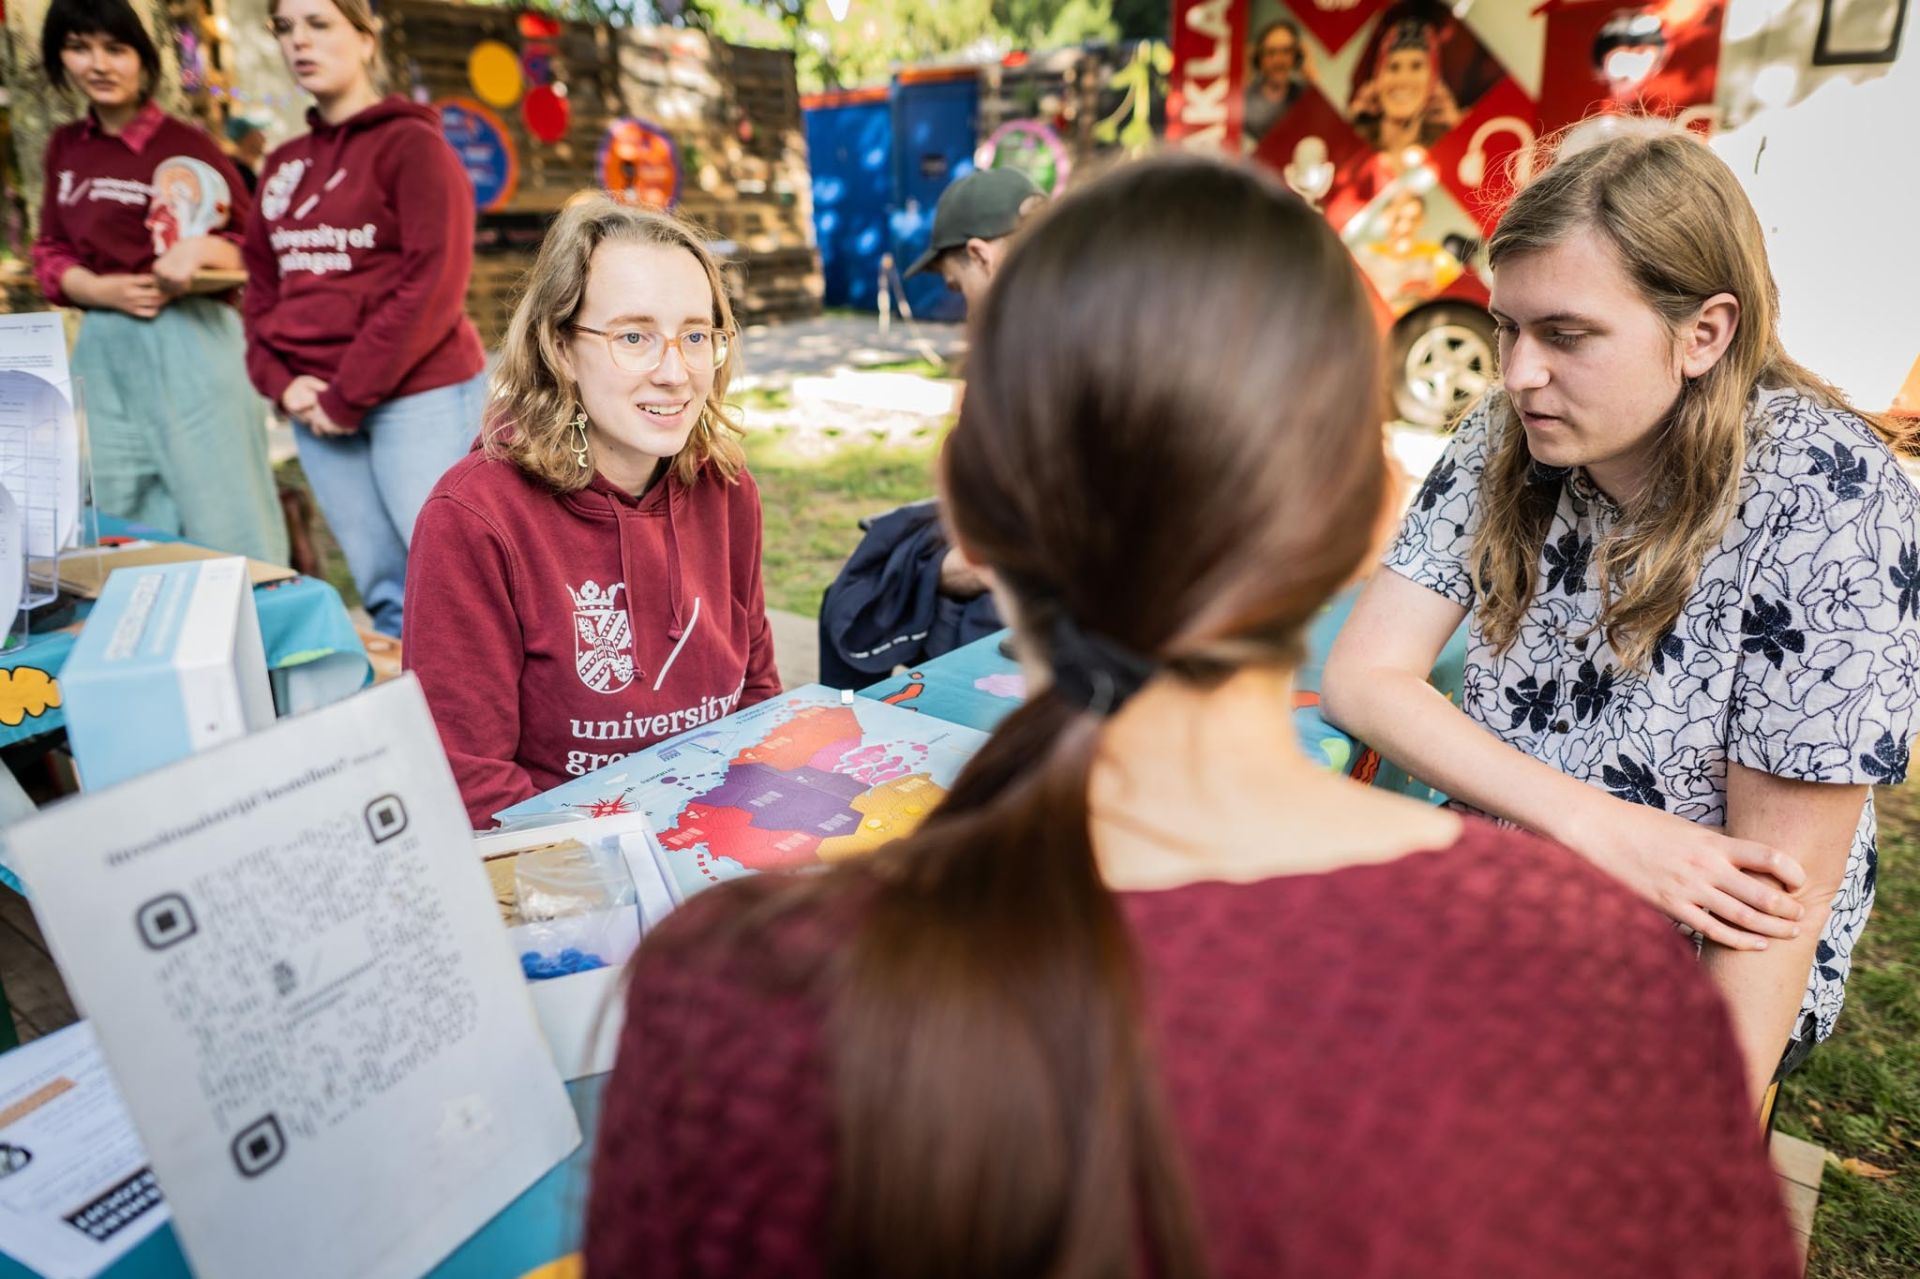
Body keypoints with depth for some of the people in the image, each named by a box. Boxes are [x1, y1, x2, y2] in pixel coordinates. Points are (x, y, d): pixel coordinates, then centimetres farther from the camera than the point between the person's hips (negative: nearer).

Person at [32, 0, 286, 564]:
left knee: (224, 523, -3)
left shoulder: (185, 145, -1)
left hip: (188, 343, -5)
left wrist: (203, 251, -22)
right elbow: (50, 253, 15)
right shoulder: (64, 148, 14)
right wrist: (105, 289, -6)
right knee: (129, 531, 10)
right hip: (103, 354, 5)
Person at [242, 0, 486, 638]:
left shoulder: (412, 143, -3)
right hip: (317, 407, 6)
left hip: (419, 394, -6)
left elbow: (433, 281, -13)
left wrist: (350, 394, -14)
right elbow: (262, 282, 19)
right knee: (383, 590, 8)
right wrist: (282, 382, 0)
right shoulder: (283, 164, 18)